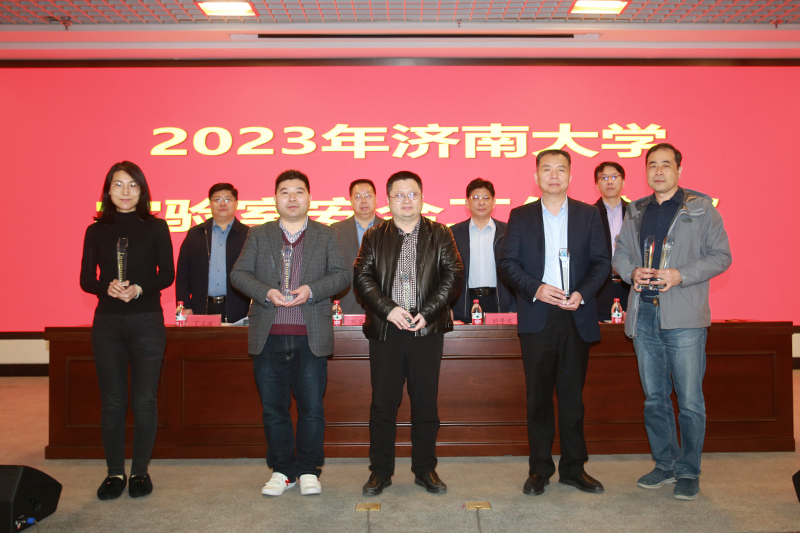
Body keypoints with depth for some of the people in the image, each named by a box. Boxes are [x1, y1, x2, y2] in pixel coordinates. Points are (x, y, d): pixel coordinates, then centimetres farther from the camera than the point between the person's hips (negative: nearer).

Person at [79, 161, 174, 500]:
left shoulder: (156, 227, 4)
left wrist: (140, 289, -18)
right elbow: (86, 279, 5)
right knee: (112, 401, 5)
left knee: (144, 400, 2)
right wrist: (108, 288, -15)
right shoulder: (97, 230, 8)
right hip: (107, 323, 2)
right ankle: (115, 472, 17)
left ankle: (140, 471, 15)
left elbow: (167, 275, -1)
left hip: (147, 322, -1)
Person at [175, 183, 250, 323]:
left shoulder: (249, 235, 6)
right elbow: (183, 274, 10)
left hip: (237, 312, -1)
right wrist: (185, 306, 1)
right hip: (202, 311, 2)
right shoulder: (195, 234, 13)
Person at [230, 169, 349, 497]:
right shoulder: (258, 235, 12)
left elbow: (341, 275, 2)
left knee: (312, 407, 3)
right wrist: (266, 293, -13)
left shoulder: (326, 236, 10)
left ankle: (309, 470, 18)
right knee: (273, 408, 8)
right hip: (268, 336, 1)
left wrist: (311, 290, -14)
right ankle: (281, 470, 22)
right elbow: (238, 274, 5)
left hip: (311, 337, -1)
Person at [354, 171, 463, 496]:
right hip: (385, 331, 1)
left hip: (427, 331, 0)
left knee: (426, 402, 7)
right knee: (383, 403, 5)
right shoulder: (374, 237, 11)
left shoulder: (440, 234, 8)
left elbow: (452, 276, 0)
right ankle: (380, 471, 18)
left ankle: (425, 469, 21)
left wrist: (427, 313, -11)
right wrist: (388, 309, -13)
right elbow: (362, 277, 1)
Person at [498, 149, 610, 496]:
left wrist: (582, 293, -11)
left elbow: (601, 261, 5)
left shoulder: (588, 214, 10)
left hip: (577, 316, 1)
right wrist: (535, 288, -13)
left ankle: (574, 467, 19)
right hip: (536, 318, -1)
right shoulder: (520, 216, 7)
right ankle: (540, 468, 16)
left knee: (573, 394, 7)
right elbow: (507, 262, 2)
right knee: (538, 396, 5)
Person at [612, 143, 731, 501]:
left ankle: (688, 472, 15)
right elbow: (620, 254, 17)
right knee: (654, 398, 11)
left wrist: (680, 275, -15)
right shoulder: (636, 211, 15)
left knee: (689, 400, 0)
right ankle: (665, 465, 25)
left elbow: (721, 256, -1)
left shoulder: (700, 207, 3)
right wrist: (632, 272, -6)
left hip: (684, 316, -4)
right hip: (644, 315, 4)